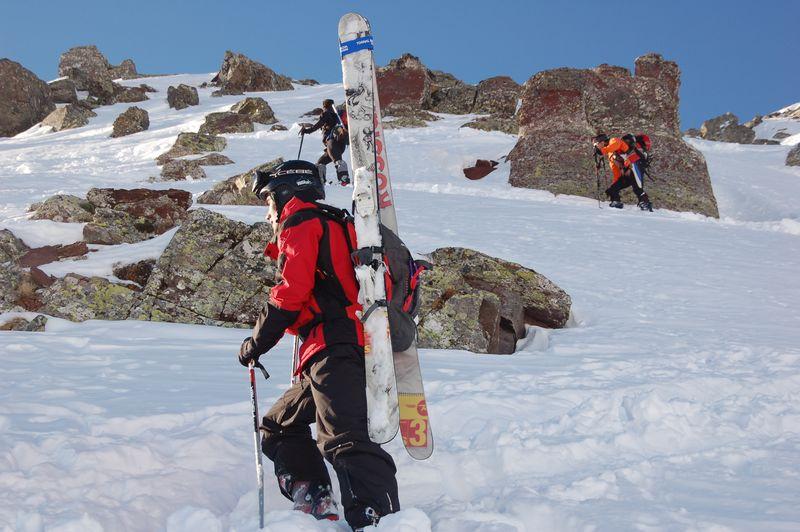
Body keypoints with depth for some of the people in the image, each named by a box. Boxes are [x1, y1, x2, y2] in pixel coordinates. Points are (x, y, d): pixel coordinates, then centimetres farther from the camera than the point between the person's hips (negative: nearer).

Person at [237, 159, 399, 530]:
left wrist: (256, 343, 0)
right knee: (279, 426, 20)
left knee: (342, 437, -25)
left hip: (334, 346, -10)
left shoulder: (300, 224, 1)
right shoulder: (332, 225, 31)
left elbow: (291, 292, -9)